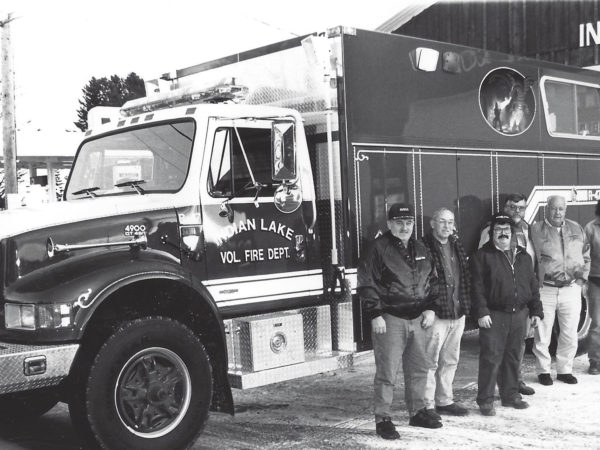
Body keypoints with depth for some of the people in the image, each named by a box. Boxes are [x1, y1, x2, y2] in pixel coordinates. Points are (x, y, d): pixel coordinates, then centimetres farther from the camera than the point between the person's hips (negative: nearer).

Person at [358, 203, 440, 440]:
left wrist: (430, 308, 7)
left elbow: (432, 281, 19)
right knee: (387, 372, -4)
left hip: (419, 318, 6)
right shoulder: (378, 249, -7)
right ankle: (383, 419, 6)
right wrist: (375, 315, -14)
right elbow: (367, 285, -10)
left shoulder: (421, 249, 13)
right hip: (390, 319, -6)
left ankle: (418, 411, 29)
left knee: (420, 368, 14)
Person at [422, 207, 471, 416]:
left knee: (450, 360, 16)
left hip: (457, 313, 8)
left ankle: (445, 401, 27)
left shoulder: (456, 246, 14)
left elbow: (465, 276, 18)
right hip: (435, 313, -8)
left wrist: (465, 304, 11)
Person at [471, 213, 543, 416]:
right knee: (491, 358, -5)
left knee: (513, 356, 13)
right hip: (494, 315, -5)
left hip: (519, 314, 5)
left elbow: (532, 285, 17)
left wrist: (536, 311, 12)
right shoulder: (482, 256, -3)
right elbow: (477, 287, -8)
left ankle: (511, 395, 25)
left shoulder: (523, 256, 15)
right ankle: (485, 400, 2)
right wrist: (481, 312, -15)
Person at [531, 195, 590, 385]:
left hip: (571, 290, 4)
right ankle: (543, 371, 17)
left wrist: (582, 277, 9)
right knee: (542, 335, 2)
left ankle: (564, 370, 24)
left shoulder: (576, 229, 11)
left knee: (570, 334, 9)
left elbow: (586, 256, 19)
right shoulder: (535, 230, -3)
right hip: (545, 290, -3)